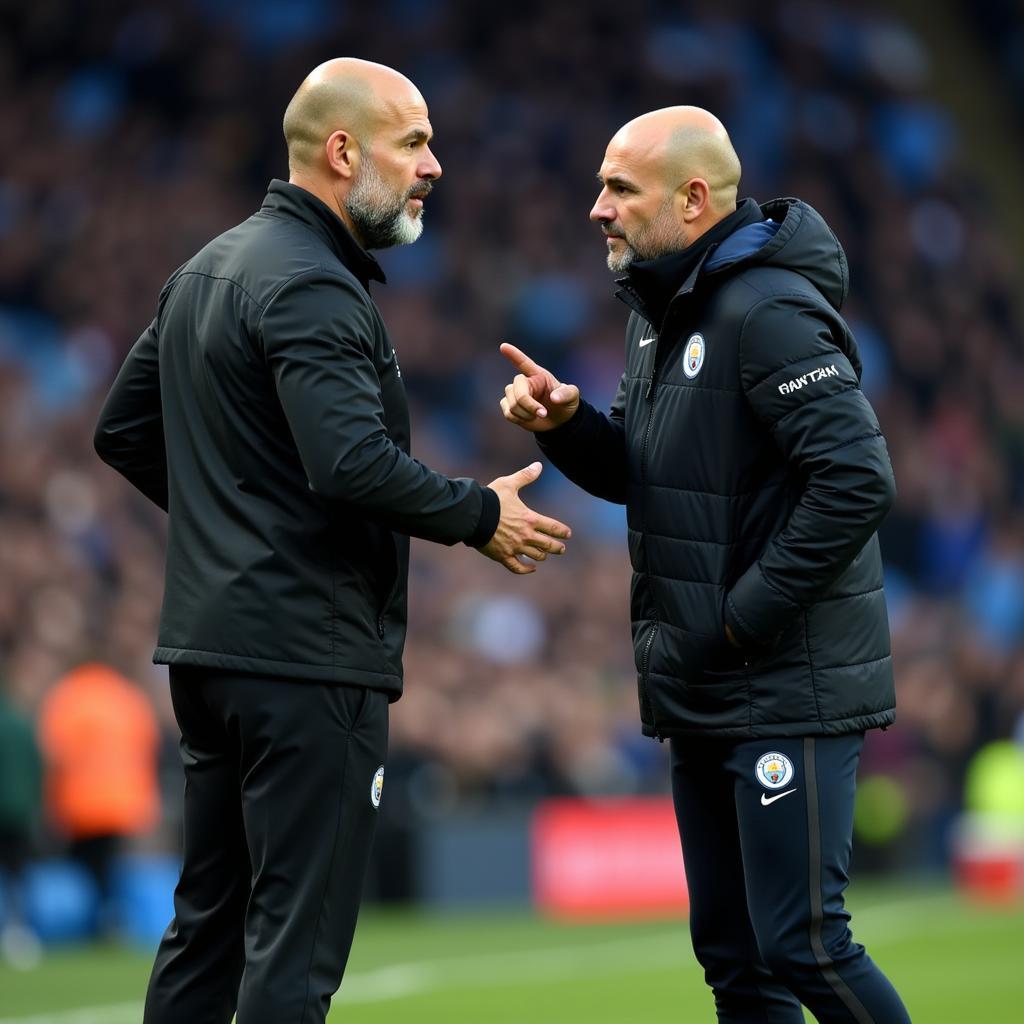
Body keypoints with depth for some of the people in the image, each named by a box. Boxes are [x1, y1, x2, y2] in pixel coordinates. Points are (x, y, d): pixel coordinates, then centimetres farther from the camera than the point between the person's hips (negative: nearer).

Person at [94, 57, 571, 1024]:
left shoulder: (206, 271, 16)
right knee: (297, 937, -7)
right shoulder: (309, 288, -15)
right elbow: (355, 463, -27)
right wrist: (480, 516, -14)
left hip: (208, 644, 10)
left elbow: (123, 430, 23)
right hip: (308, 654, -10)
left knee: (209, 920, 15)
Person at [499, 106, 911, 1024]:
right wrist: (566, 424, 0)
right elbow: (635, 474, 21)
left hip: (788, 691, -10)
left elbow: (858, 480, -25)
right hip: (702, 695, 10)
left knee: (803, 946, -9)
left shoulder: (769, 312, -18)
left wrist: (749, 614, -20)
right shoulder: (660, 313, 13)